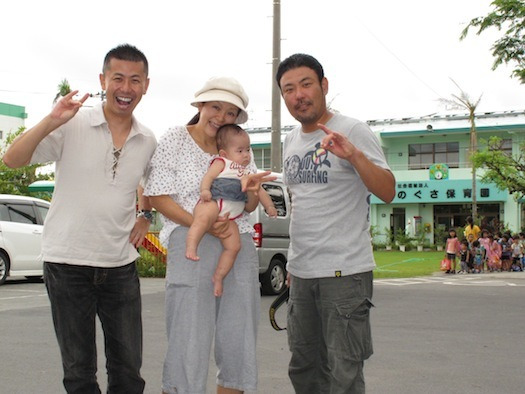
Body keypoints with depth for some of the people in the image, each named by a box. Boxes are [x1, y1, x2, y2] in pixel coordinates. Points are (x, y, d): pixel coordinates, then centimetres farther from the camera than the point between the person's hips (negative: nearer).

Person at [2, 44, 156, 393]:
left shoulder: (148, 141, 6)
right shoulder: (73, 125, -7)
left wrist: (145, 214, 10)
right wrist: (51, 122, -27)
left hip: (121, 265, 4)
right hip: (68, 263, -3)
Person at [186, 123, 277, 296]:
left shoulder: (247, 173, 33)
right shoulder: (221, 162, 14)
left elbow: (259, 191, 37)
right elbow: (208, 177, -1)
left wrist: (269, 205, 22)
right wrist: (205, 190, -21)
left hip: (229, 217, 7)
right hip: (214, 203, -6)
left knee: (234, 246, -7)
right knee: (204, 217, -40)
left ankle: (218, 277, 1)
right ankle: (191, 247, -51)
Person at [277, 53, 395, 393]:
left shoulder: (353, 131, -9)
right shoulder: (292, 141, 13)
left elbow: (388, 193, -18)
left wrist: (354, 156, -33)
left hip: (345, 272, -7)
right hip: (301, 273, 8)